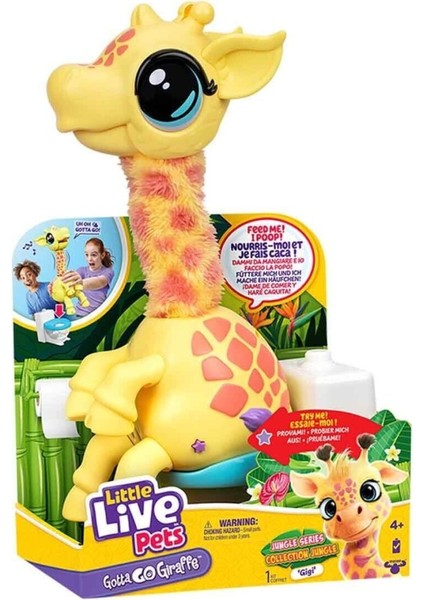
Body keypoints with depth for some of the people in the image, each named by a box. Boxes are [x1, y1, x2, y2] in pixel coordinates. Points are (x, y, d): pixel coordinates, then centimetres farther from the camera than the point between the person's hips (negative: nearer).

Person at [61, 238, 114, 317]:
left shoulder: (108, 271, -4)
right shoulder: (82, 270, 6)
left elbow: (100, 282, -27)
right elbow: (71, 282, -15)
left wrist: (81, 282, -48)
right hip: (81, 314, 2)